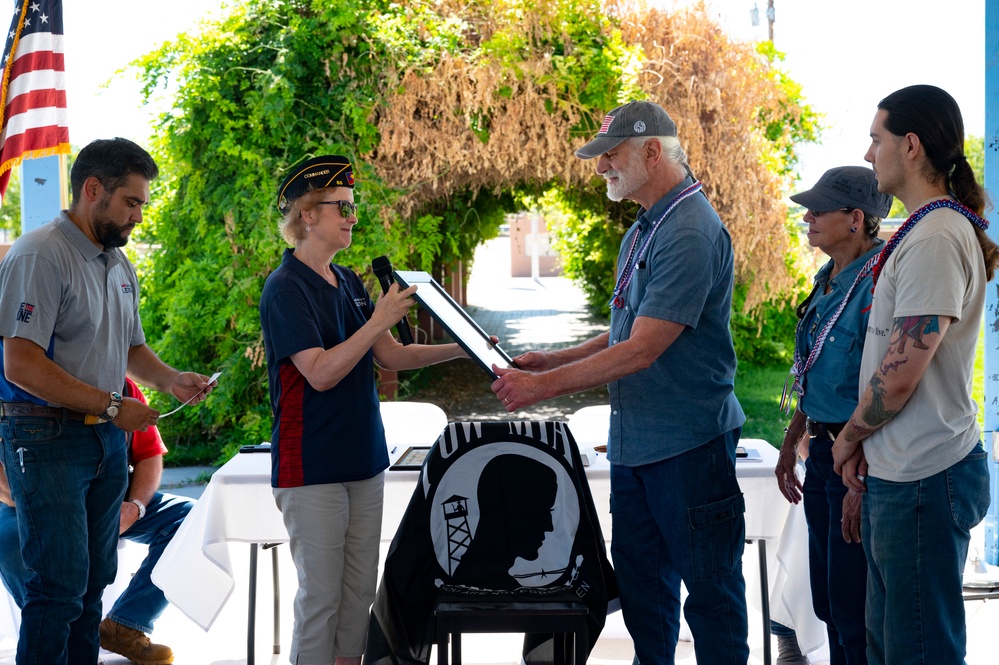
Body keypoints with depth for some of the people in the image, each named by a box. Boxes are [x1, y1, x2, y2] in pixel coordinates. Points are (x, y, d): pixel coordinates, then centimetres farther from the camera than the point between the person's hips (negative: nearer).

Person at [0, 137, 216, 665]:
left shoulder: (119, 264, 15)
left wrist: (171, 379, 5)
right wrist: (112, 407, -18)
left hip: (107, 438, 8)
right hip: (47, 438, -8)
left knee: (95, 577, 11)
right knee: (60, 583, -9)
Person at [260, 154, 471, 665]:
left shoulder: (348, 283, 12)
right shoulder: (286, 288, -12)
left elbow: (392, 356, 13)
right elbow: (321, 372, -20)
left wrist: (462, 349, 2)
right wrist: (379, 320, -22)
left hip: (362, 460, 8)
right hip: (312, 466, -8)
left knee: (360, 590, 11)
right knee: (321, 594, -3)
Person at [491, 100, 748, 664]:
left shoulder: (691, 232, -20)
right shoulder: (644, 231, 13)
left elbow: (641, 351, -24)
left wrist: (543, 386, -19)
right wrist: (554, 360, 10)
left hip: (689, 444, -10)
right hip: (634, 442, 10)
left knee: (710, 589, 1)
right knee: (640, 581, 16)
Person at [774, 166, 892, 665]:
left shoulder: (877, 285, -20)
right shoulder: (829, 278, 11)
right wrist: (791, 443, 23)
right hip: (824, 451, 10)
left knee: (853, 605, -2)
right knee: (827, 600, 17)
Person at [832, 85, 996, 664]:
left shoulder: (936, 240, -19)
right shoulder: (922, 231, 14)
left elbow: (900, 375, -22)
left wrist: (850, 436, -6)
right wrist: (865, 444, 11)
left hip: (923, 482, -11)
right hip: (899, 474, 11)